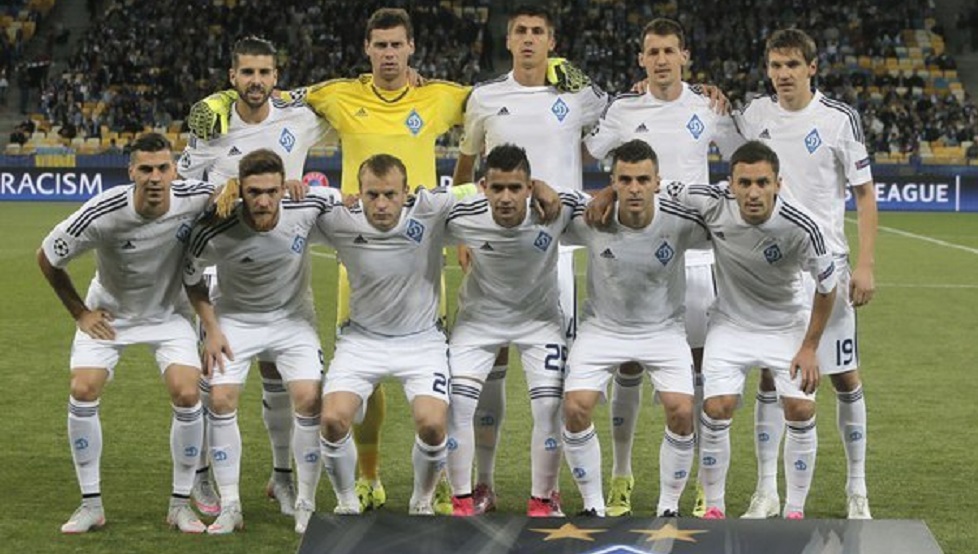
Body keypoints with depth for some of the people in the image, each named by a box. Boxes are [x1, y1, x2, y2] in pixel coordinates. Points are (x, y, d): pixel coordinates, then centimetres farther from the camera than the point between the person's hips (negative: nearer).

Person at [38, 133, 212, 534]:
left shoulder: (194, 199, -25)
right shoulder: (101, 214, -28)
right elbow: (46, 258, -11)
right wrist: (80, 313, -5)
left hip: (168, 313, 1)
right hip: (109, 312, 0)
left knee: (186, 394, -17)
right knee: (83, 391, -16)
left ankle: (181, 504, 0)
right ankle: (91, 504, 0)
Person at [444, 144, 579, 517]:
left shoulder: (558, 209, -27)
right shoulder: (462, 218, -27)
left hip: (539, 316, 0)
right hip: (479, 315, 0)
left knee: (549, 405, -11)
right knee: (457, 401, -12)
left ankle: (542, 501, 9)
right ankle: (461, 501, 4)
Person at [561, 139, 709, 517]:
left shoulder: (682, 222, -20)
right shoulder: (588, 219, -19)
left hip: (663, 329, 0)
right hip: (602, 327, 0)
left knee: (682, 412, -18)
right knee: (576, 408, -17)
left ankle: (669, 506, 5)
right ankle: (593, 505, 3)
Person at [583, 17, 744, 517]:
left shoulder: (708, 108, 4)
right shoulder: (622, 110, 1)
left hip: (694, 255, 0)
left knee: (703, 359, 2)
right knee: (628, 362, 3)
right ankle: (621, 475, 17)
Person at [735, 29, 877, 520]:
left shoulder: (839, 118, -4)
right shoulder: (755, 114, 5)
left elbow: (864, 193, -2)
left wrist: (865, 265, -8)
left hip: (826, 264, -2)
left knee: (845, 376, 2)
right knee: (770, 378, 3)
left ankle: (857, 490, 15)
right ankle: (766, 492, 10)